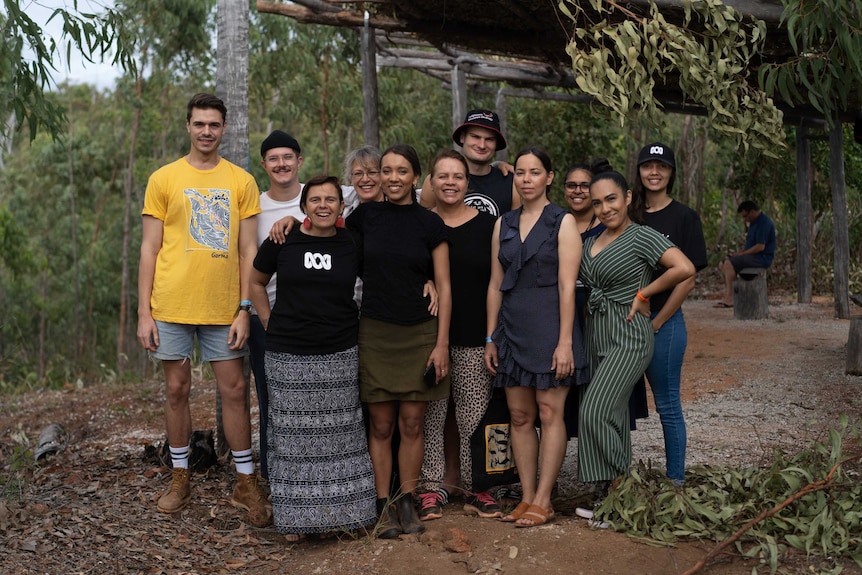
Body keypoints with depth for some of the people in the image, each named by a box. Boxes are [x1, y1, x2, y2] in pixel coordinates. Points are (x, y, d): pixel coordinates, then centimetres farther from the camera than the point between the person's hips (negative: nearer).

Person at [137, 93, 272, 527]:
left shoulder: (242, 181, 5)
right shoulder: (164, 179, 4)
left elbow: (247, 251, 4)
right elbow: (149, 250, 3)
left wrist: (244, 310, -3)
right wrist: (143, 313, -3)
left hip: (222, 307, 0)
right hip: (171, 305, 0)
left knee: (234, 390, 3)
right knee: (176, 390, 8)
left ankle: (246, 484, 13)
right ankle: (180, 478, 23)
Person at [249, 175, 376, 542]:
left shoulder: (353, 245, 1)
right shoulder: (282, 241, 0)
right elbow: (256, 283, 13)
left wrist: (356, 327, 3)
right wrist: (271, 326, 5)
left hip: (339, 355, 1)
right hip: (289, 356, 0)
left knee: (339, 436, 6)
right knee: (294, 437, 5)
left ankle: (340, 511, 19)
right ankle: (296, 517, 16)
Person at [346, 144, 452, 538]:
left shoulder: (430, 224, 0)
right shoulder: (365, 215, 2)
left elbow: (443, 287, 0)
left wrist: (441, 344, -5)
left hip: (420, 334, 0)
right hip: (375, 333, 0)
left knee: (412, 424, 5)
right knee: (381, 426, 4)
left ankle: (407, 502, 18)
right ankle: (384, 506, 14)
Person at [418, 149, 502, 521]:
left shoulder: (488, 224, 5)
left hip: (474, 335, 0)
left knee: (473, 413, 2)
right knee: (433, 411, 3)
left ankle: (473, 486, 14)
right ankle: (433, 485, 12)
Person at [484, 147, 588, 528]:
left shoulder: (563, 222, -2)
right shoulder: (504, 224, 12)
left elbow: (567, 285, -9)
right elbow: (495, 284, 13)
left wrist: (565, 341, -15)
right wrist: (490, 338, 9)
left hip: (549, 323, -5)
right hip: (512, 326, 5)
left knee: (549, 412, -3)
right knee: (520, 415, 6)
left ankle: (543, 501, 3)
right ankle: (527, 497, 14)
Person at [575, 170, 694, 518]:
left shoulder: (642, 236, -10)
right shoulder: (591, 241, 12)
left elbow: (685, 269, -22)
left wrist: (643, 294, -14)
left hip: (628, 337, -7)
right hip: (596, 334, 7)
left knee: (596, 412, -15)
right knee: (613, 415, 10)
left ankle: (615, 492, -3)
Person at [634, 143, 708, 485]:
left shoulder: (685, 217, -2)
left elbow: (687, 277, -7)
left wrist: (656, 324, -10)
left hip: (664, 321, -5)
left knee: (667, 405, 2)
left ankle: (675, 481, 12)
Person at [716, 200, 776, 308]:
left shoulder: (764, 222, -15)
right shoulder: (754, 222, 18)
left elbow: (760, 246, -22)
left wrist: (742, 253, -14)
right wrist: (739, 252, 6)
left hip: (763, 257, -11)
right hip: (753, 256, 11)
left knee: (729, 264, -25)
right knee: (722, 264, 4)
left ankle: (729, 298, -25)